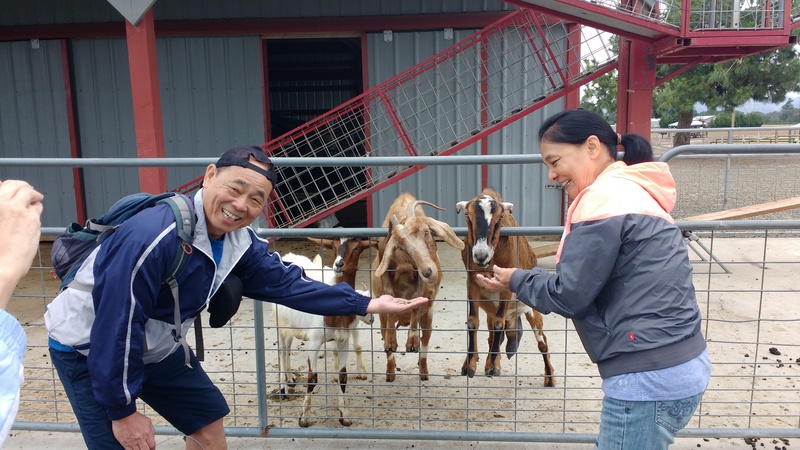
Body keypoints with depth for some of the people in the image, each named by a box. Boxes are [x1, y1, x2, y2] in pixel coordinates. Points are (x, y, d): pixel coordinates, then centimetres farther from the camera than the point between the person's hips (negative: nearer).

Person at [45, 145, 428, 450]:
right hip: (88, 349, -7)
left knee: (208, 419, 12)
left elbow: (287, 282, -5)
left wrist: (366, 304, -8)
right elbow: (115, 326, -30)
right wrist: (122, 410, -21)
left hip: (156, 347, 7)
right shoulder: (152, 236, -35)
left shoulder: (240, 243, -11)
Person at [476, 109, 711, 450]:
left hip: (649, 380, -9)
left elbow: (569, 295, -14)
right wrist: (524, 280, 10)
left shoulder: (605, 198, -15)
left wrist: (517, 280, 2)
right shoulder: (632, 191, 14)